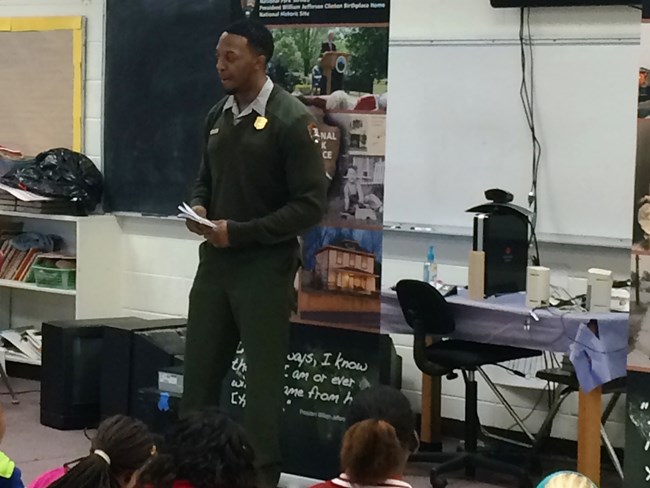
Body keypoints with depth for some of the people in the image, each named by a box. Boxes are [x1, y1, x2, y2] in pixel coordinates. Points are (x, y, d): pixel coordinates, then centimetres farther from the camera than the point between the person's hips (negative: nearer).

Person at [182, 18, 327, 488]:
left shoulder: (291, 120, -13)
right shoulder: (218, 115, 9)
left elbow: (311, 203, -15)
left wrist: (241, 233, -18)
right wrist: (199, 206, -1)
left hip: (265, 267, -6)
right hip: (215, 261, 6)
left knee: (263, 378, 3)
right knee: (200, 371, 10)